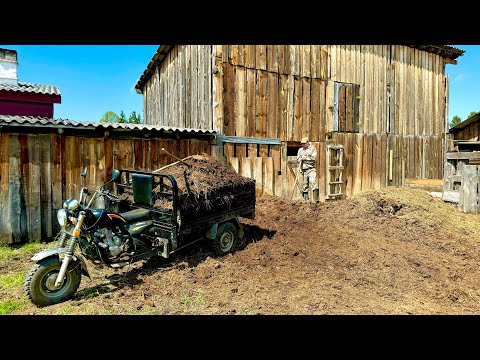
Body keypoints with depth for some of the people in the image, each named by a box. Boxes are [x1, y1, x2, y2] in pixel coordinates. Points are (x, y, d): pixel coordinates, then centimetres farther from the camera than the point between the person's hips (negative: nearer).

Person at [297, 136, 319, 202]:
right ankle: (306, 199, 16)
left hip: (311, 169, -5)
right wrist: (301, 159, -8)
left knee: (313, 183, -17)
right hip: (303, 169, 5)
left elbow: (313, 158, -10)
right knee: (304, 185, 7)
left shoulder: (312, 149, 1)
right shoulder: (300, 150, 15)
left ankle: (316, 199, -17)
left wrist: (306, 158, -11)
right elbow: (298, 159, 11)